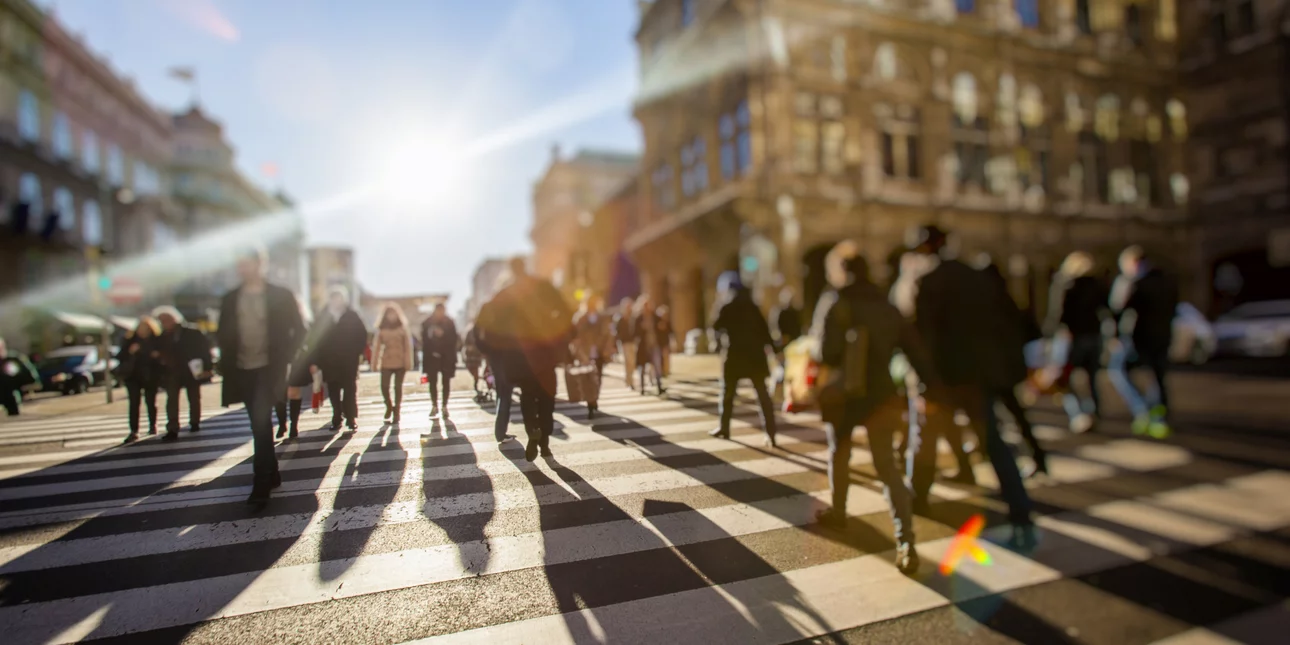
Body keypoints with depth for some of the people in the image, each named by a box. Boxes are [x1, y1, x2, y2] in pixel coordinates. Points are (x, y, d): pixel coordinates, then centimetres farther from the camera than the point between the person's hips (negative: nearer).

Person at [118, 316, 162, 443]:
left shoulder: (157, 341, -1)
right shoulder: (130, 340, 3)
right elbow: (120, 357, 1)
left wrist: (158, 356, -22)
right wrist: (130, 352, -17)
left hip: (150, 377, -1)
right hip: (133, 376, 1)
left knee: (151, 402, 8)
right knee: (134, 403, -5)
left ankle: (152, 426, 27)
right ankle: (134, 431, -4)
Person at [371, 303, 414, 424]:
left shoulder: (403, 328, 3)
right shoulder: (381, 329, 5)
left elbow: (408, 346, 1)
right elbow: (376, 346, 3)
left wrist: (408, 362, -5)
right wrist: (375, 362, -1)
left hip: (400, 362, -1)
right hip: (386, 362, 1)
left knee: (398, 387, 3)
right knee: (384, 386, -8)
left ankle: (396, 413, 15)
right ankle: (389, 406, 20)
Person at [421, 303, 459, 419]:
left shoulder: (449, 323, -5)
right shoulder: (427, 323, -3)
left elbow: (453, 340, -7)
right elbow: (424, 340, -1)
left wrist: (443, 334, -21)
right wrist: (427, 353, -7)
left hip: (446, 357, -1)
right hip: (432, 357, 1)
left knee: (446, 382, 5)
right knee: (432, 382, 5)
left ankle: (445, 406, 13)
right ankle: (434, 406, 17)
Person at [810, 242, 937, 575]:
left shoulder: (834, 302, -5)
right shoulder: (886, 306, 7)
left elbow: (825, 353, -15)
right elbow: (915, 351, 4)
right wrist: (932, 390, 6)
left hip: (841, 395, -2)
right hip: (879, 394, 3)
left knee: (838, 454, 21)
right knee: (888, 468, 3)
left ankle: (838, 512, 37)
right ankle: (906, 542, -7)